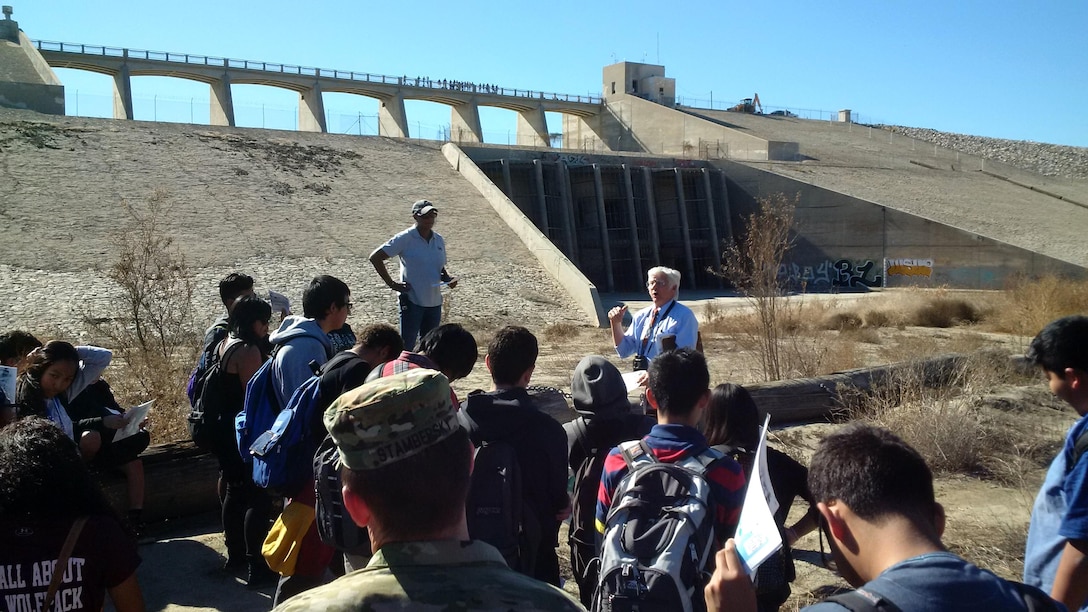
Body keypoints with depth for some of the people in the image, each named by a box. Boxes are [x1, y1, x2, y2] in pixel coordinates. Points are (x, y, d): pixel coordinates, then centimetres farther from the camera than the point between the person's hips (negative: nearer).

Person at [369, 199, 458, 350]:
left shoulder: (439, 240, 8)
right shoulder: (405, 238, -10)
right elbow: (375, 257, -10)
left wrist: (448, 278, -2)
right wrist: (391, 284, -12)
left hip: (434, 302, 6)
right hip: (412, 302, -6)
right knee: (406, 347, -2)